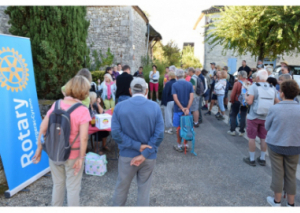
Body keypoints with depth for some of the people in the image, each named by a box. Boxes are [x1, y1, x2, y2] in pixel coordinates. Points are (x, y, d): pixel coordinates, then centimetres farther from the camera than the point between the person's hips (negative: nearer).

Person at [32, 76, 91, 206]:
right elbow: (83, 138, -24)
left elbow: (42, 128, -2)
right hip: (72, 156, -4)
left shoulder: (56, 105, -6)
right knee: (73, 188, 14)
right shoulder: (82, 110, -19)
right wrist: (81, 157, -13)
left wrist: (39, 148, 7)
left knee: (58, 184, 24)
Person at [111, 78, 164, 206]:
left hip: (127, 155, 1)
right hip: (149, 157, 0)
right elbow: (159, 135, -15)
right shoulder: (155, 107, -10)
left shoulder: (119, 107, -10)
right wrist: (144, 154, -15)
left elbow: (116, 133, -15)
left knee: (122, 187, 21)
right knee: (144, 189, 17)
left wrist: (137, 146, -13)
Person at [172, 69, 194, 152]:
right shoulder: (190, 84, 0)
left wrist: (182, 108, -16)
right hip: (186, 109, 3)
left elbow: (175, 98, -18)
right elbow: (191, 97, -11)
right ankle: (186, 144, 24)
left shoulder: (174, 85, -9)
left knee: (178, 128, 7)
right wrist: (187, 108, -15)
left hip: (178, 110, -3)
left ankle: (179, 145, 16)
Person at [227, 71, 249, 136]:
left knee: (233, 115, 9)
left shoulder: (237, 83, -14)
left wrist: (232, 101, -2)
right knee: (243, 116, 11)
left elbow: (233, 93, -15)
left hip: (237, 101, -3)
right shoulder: (249, 83, -3)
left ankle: (232, 130, 9)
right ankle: (241, 131, 15)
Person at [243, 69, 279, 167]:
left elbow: (249, 102, -20)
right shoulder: (272, 88, 2)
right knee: (263, 138, 15)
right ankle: (262, 159, 26)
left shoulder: (254, 86, -12)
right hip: (266, 118, 4)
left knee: (252, 138, 7)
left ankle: (251, 159, 16)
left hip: (253, 117, -4)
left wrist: (246, 96, -1)